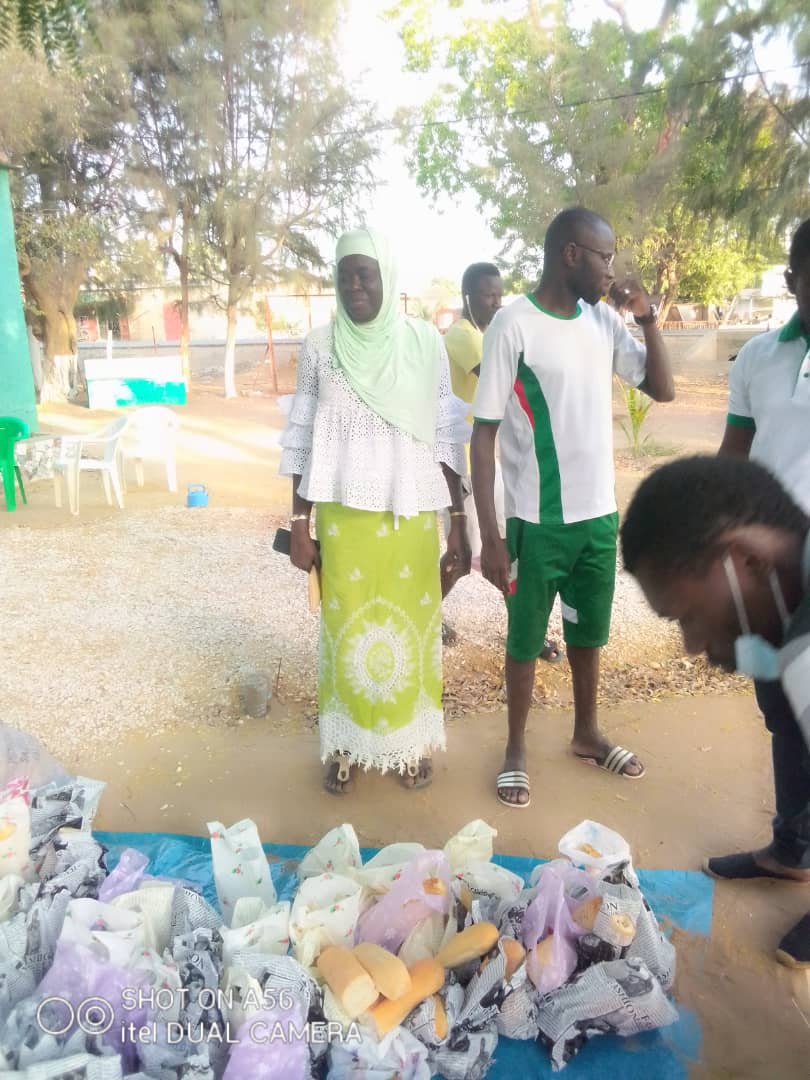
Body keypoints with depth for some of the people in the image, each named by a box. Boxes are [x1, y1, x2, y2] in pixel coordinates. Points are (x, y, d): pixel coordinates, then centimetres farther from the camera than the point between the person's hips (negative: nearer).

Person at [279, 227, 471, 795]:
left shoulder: (424, 341, 0)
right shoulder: (320, 346, 1)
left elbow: (448, 437, 2)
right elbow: (302, 439, 3)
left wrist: (459, 521, -1)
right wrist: (299, 523, 0)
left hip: (412, 513, 0)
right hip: (342, 513, 0)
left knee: (412, 624, 8)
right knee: (346, 625, 8)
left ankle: (413, 740, 29)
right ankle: (345, 745, 27)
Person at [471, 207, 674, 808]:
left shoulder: (604, 320, 5)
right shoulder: (514, 325, -13)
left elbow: (663, 390, 11)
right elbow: (484, 434, -13)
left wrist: (649, 318, -4)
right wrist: (490, 535, -17)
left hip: (599, 514, 6)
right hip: (538, 521, -5)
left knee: (590, 633, 19)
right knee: (527, 640, 10)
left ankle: (587, 734, 40)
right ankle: (516, 750, 29)